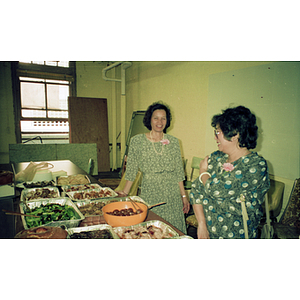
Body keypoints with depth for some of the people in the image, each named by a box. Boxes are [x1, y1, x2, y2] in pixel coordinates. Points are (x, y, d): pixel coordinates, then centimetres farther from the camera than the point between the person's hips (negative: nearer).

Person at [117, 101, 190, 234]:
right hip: (149, 194, -2)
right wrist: (124, 192, -2)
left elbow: (179, 172, 6)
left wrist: (184, 196, 6)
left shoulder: (173, 142, 2)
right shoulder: (137, 141, -4)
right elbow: (131, 171, 2)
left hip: (172, 195, 2)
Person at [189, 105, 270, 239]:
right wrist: (201, 223, -12)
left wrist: (203, 171, -8)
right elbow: (196, 189, -3)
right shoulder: (216, 157, -1)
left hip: (235, 236, -4)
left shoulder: (257, 165, -19)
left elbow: (217, 190, -25)